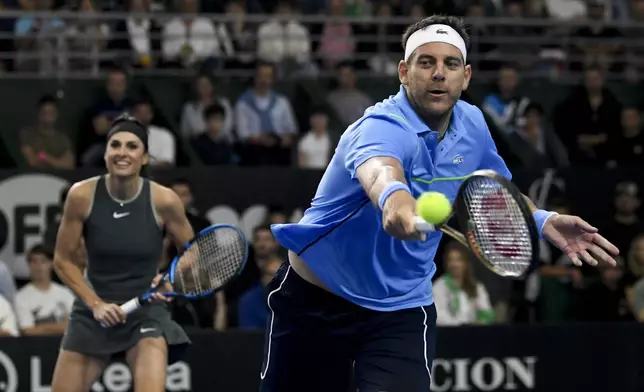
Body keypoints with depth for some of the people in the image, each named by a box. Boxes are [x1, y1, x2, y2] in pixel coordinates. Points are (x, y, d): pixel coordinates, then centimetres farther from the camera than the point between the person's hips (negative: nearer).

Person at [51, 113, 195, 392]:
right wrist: (96, 304, -12)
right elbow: (63, 260, -1)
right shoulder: (82, 196, -12)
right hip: (93, 310, 2)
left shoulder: (163, 200, -13)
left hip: (146, 310, -2)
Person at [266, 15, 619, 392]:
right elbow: (379, 169, -52)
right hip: (314, 301, -4)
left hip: (402, 309, 4)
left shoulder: (472, 123, -3)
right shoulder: (383, 127, -26)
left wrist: (544, 221, -2)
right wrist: (393, 196, -76)